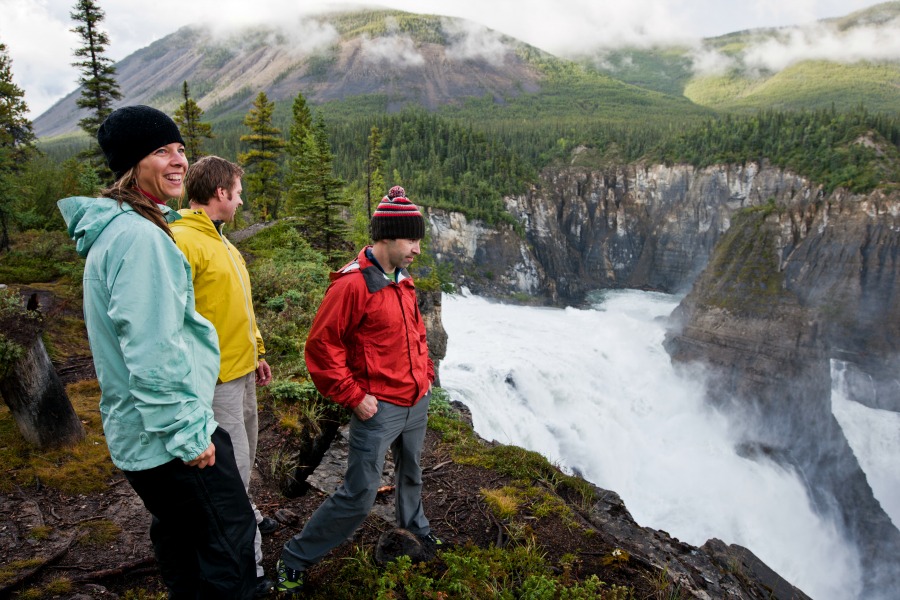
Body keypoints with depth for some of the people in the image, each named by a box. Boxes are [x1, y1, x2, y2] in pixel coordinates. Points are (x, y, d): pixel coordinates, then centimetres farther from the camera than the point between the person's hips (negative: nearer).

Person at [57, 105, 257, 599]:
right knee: (229, 543, 3)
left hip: (137, 431, 10)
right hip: (166, 435, -10)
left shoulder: (111, 231, 11)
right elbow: (153, 351, -26)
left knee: (179, 534, 25)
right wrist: (187, 433, -21)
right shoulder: (140, 236, -22)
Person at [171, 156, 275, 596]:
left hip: (242, 370, 10)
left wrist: (257, 352, 22)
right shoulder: (182, 241, -18)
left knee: (243, 454, 24)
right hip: (217, 378, -10)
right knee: (232, 465, 0)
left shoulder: (219, 241, 14)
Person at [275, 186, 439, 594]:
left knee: (411, 471, 25)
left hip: (417, 403, 8)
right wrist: (353, 396, -15)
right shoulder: (352, 284, -19)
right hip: (379, 408, -7)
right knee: (359, 496, -2)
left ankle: (414, 525, 50)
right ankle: (294, 561, 16)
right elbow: (321, 346, -17)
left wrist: (425, 373, 13)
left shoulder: (403, 281, 7)